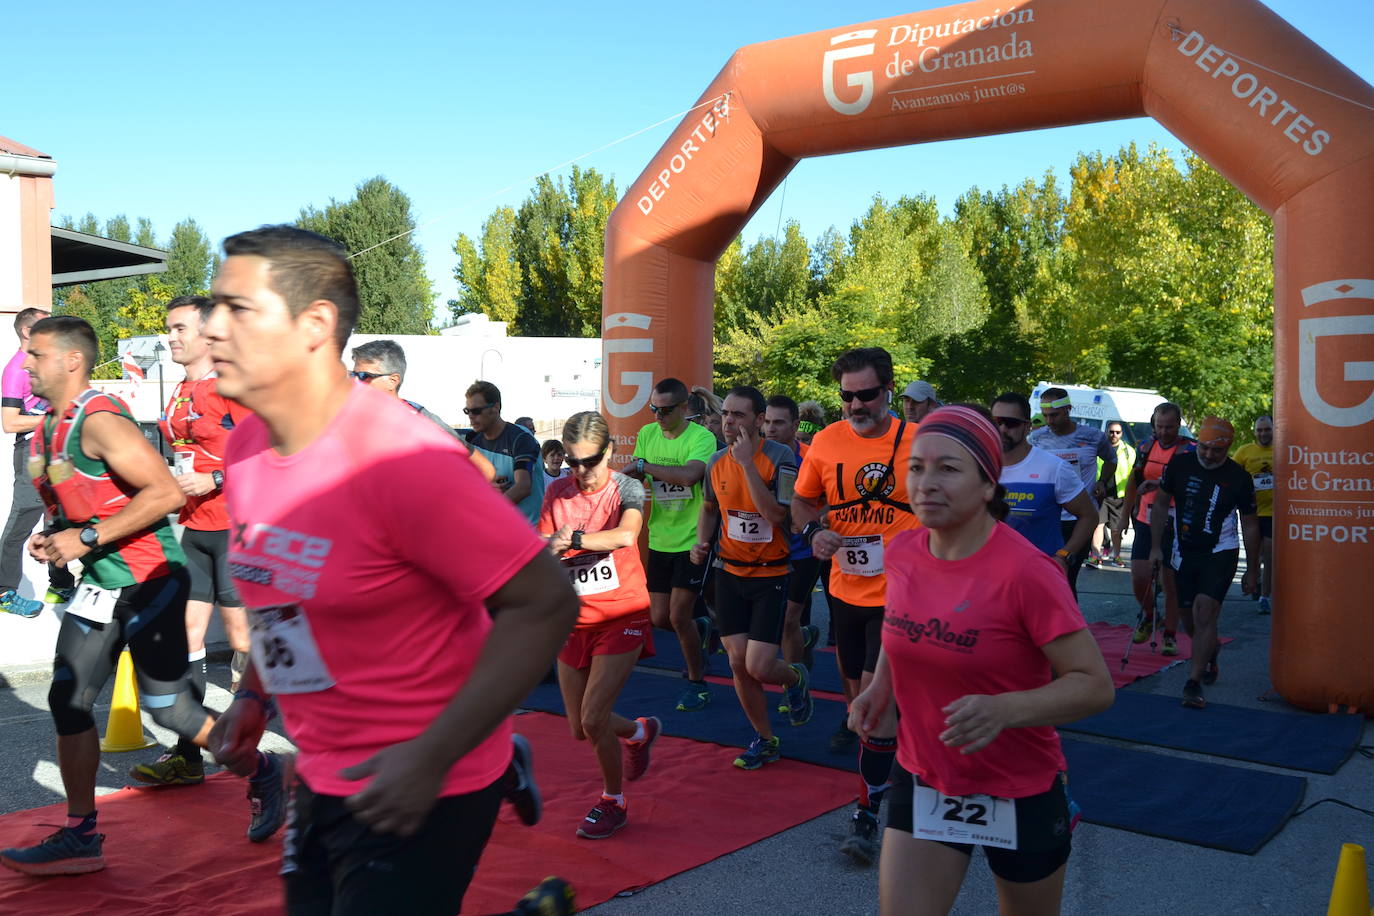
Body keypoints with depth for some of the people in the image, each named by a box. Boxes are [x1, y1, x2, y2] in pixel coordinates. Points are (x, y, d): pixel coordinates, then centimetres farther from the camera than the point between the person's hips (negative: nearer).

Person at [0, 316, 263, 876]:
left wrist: (88, 538, -24)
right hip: (99, 586, 9)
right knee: (68, 701, 6)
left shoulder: (100, 421, -18)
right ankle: (80, 838, 17)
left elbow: (166, 493, -27)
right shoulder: (48, 428, 10)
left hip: (148, 582, -9)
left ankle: (264, 774, 21)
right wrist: (53, 537, 4)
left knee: (167, 708, -1)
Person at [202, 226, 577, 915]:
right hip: (319, 776, 8)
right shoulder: (245, 446, 0)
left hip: (414, 790, -8)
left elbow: (545, 604, -25)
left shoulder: (403, 461, -25)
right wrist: (253, 692, 10)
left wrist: (433, 755, -26)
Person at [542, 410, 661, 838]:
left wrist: (571, 539, -36)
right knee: (579, 729, 10)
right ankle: (640, 731, 43)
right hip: (575, 621, 5)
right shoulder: (556, 492, 1)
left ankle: (613, 801, 13)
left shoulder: (626, 488, -10)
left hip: (622, 616, -5)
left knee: (593, 717, -13)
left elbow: (626, 535, -31)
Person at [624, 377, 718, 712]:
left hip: (692, 539, -6)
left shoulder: (701, 437, -15)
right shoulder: (647, 434, 4)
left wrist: (642, 465, -25)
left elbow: (689, 474, -32)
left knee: (678, 616, -6)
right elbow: (634, 478, 11)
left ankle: (697, 682, 15)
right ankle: (700, 629, 43)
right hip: (660, 539, 6)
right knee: (659, 618, 10)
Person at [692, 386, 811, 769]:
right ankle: (765, 739, 25)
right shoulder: (717, 461, 1)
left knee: (758, 667, -11)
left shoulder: (780, 458, -16)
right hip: (731, 573, 5)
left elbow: (776, 515, -28)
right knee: (738, 663, 4)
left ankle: (795, 678, 26)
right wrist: (702, 540, -1)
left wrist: (747, 462, -30)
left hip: (771, 575, -5)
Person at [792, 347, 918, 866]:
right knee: (857, 688, 19)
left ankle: (867, 816, 0)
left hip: (898, 593, -4)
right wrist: (812, 532, -8)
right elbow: (803, 502, 12)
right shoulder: (825, 443, -1)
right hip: (845, 588, 4)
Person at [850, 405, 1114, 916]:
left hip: (1020, 795, -4)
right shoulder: (902, 552, -6)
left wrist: (1004, 710, -35)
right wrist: (881, 686, -1)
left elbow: (1095, 686, -20)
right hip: (922, 784, 4)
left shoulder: (1025, 571, -23)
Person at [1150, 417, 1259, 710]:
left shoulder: (1239, 477, -7)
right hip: (1184, 553, 3)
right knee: (1189, 622, 9)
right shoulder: (1179, 464, -3)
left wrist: (1252, 570, 5)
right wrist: (1156, 547, 3)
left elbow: (1250, 525, 3)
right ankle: (1210, 651, 42)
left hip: (1220, 554, -3)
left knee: (1205, 613, -18)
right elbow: (1160, 504, 8)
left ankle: (1193, 684, -17)